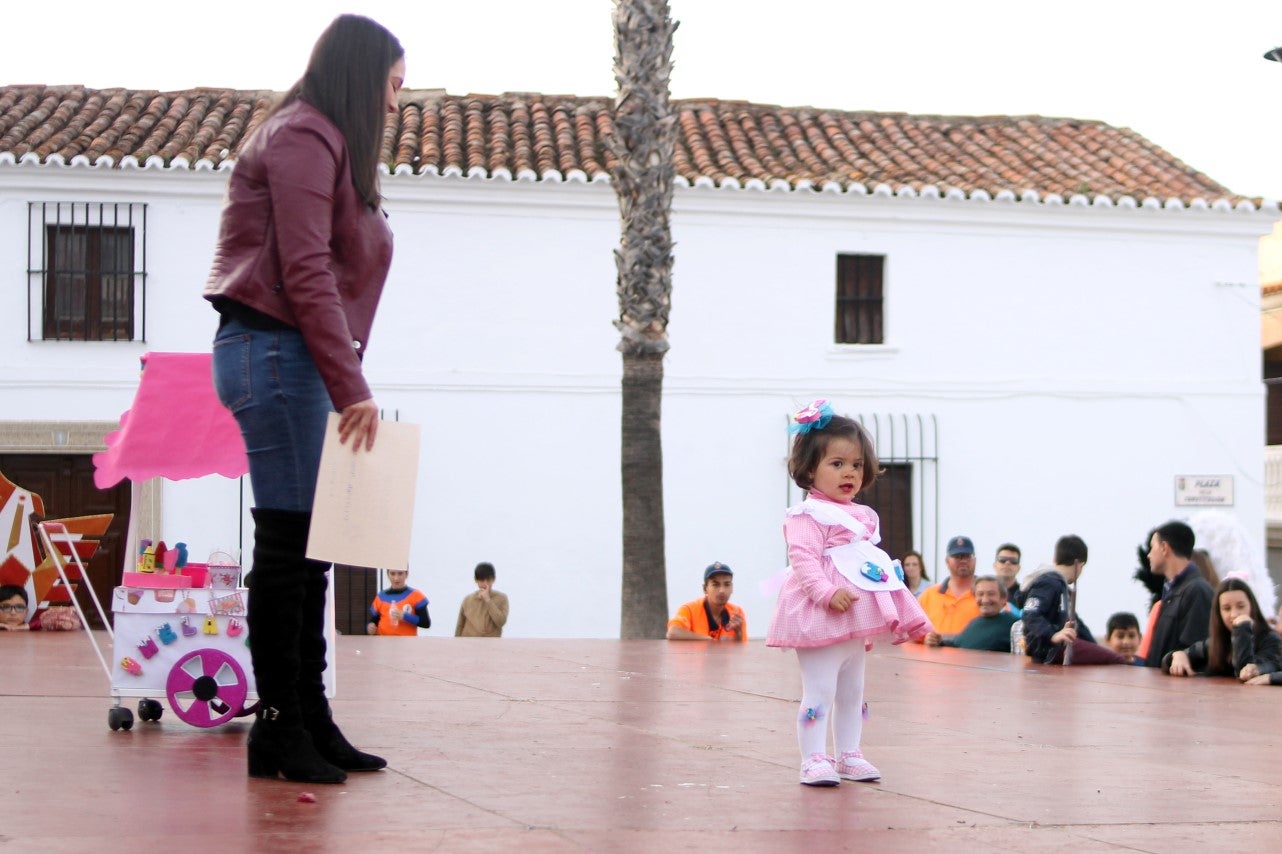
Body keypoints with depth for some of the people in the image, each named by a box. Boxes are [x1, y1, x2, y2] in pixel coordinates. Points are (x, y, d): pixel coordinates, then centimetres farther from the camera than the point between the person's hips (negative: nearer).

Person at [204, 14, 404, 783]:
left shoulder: (328, 144, 22)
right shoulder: (303, 137, -8)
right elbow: (305, 273, -17)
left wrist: (345, 384, 9)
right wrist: (352, 387, -19)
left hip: (293, 360, 10)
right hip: (275, 351, -10)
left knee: (306, 548, 8)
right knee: (287, 544, -8)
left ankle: (309, 721, 11)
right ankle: (278, 728, -4)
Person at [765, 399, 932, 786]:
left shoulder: (863, 517, 17)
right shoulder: (807, 516, -11)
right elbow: (803, 558, -22)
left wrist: (881, 621, 22)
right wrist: (827, 593, -34)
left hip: (856, 623, 9)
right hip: (822, 619, -9)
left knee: (852, 691, 15)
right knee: (819, 691, -8)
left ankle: (848, 755, 24)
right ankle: (814, 760, -6)